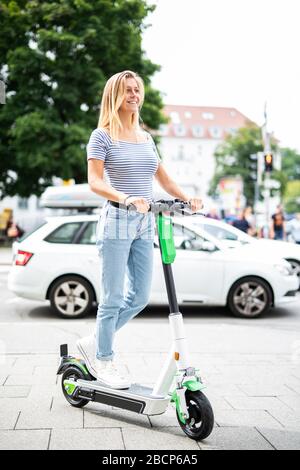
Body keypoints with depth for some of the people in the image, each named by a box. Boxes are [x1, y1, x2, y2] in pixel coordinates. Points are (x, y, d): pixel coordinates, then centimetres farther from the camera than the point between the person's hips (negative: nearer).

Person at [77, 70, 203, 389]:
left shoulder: (146, 138, 16)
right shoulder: (102, 136, -2)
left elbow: (164, 179, 20)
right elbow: (94, 182, -13)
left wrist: (188, 199, 5)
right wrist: (125, 198, -29)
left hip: (144, 223, 7)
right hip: (116, 222, -6)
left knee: (139, 297, 8)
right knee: (113, 299, -1)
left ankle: (94, 344, 24)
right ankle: (103, 360, 16)